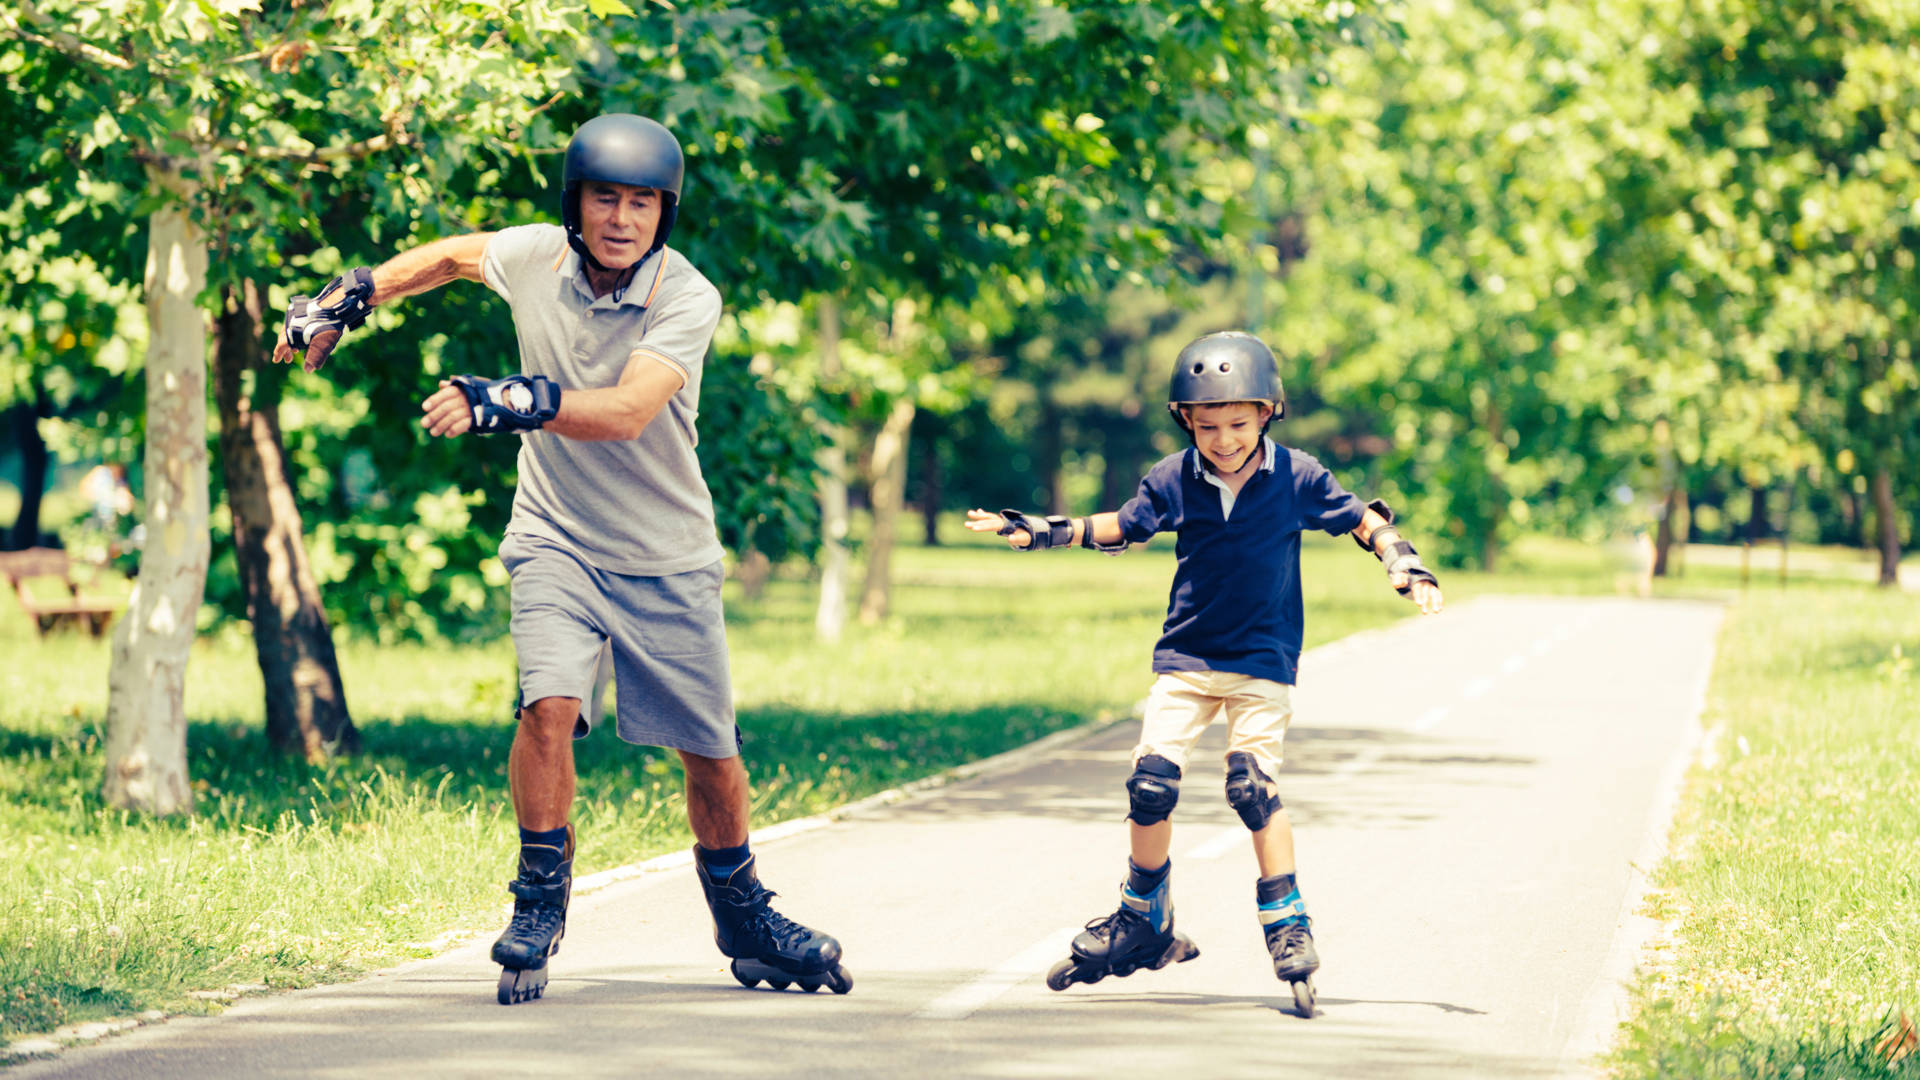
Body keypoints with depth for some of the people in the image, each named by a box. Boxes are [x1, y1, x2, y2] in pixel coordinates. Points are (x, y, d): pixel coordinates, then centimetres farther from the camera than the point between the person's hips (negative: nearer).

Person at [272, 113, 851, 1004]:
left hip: (667, 559, -1)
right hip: (555, 538, 1)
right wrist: (346, 298, 14)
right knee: (549, 706, -24)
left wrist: (513, 402, -49)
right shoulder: (533, 257, -9)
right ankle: (540, 904, -7)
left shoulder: (687, 299, -20)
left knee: (712, 755, 6)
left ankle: (744, 923, 30)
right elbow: (453, 256, 16)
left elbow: (626, 412, -37)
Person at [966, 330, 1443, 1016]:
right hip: (1187, 654, 3)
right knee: (1151, 783, -4)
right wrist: (1039, 532, 10)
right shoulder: (1175, 479, -3)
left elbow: (1361, 519, 6)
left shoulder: (1297, 477, -8)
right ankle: (1143, 925, 14)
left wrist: (1406, 566, -8)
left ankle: (1287, 928, -5)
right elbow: (1121, 528, 13)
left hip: (1263, 660, -3)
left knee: (1253, 786, -16)